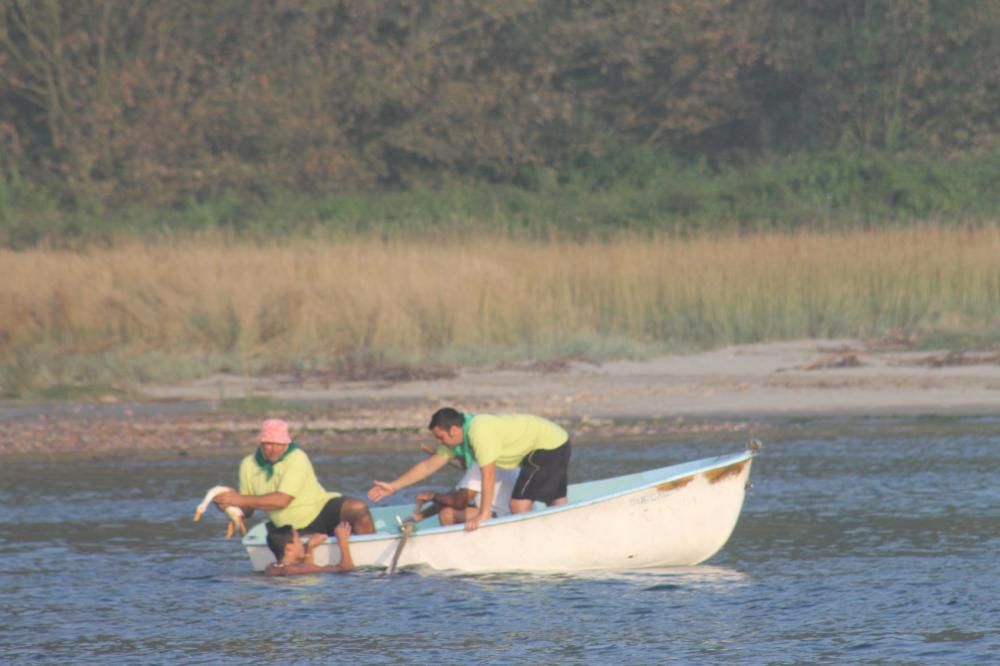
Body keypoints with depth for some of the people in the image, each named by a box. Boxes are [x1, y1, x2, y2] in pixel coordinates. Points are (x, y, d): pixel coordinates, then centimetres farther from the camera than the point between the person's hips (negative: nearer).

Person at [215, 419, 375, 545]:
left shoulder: (296, 459, -17)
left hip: (321, 511, -4)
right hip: (291, 529, 4)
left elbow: (282, 500, -25)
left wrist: (241, 500, -27)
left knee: (358, 508, -30)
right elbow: (247, 511, 7)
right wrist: (231, 506, -16)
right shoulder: (249, 465, 1)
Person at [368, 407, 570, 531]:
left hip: (547, 445, -10)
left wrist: (484, 513, -28)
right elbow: (429, 465, 7)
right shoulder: (458, 437, 2)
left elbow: (488, 473, -30)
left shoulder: (480, 432, -28)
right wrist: (393, 487, 6)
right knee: (556, 502, 15)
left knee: (519, 504, -12)